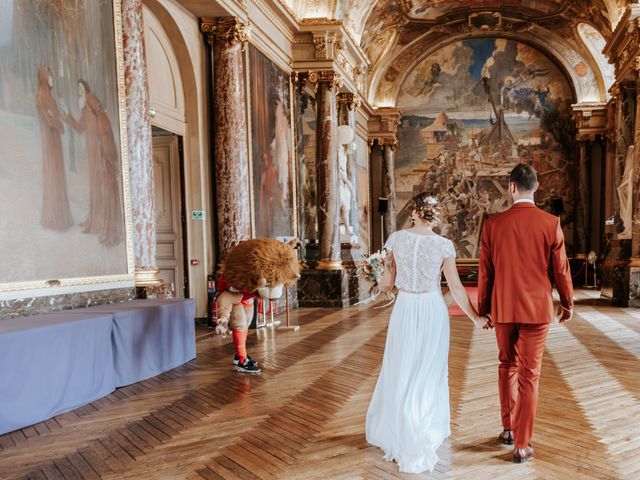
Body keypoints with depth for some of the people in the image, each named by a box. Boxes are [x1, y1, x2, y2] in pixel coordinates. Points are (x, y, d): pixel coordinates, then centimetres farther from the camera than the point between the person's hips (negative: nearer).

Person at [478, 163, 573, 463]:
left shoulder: (493, 224, -5)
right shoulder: (551, 223, -8)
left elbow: (485, 272, -1)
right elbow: (561, 269, -1)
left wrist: (484, 308, 11)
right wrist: (567, 303, 15)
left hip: (503, 309, 2)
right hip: (536, 309, -1)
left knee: (507, 366, 21)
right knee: (529, 375, 6)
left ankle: (508, 429, 31)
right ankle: (521, 446, 14)